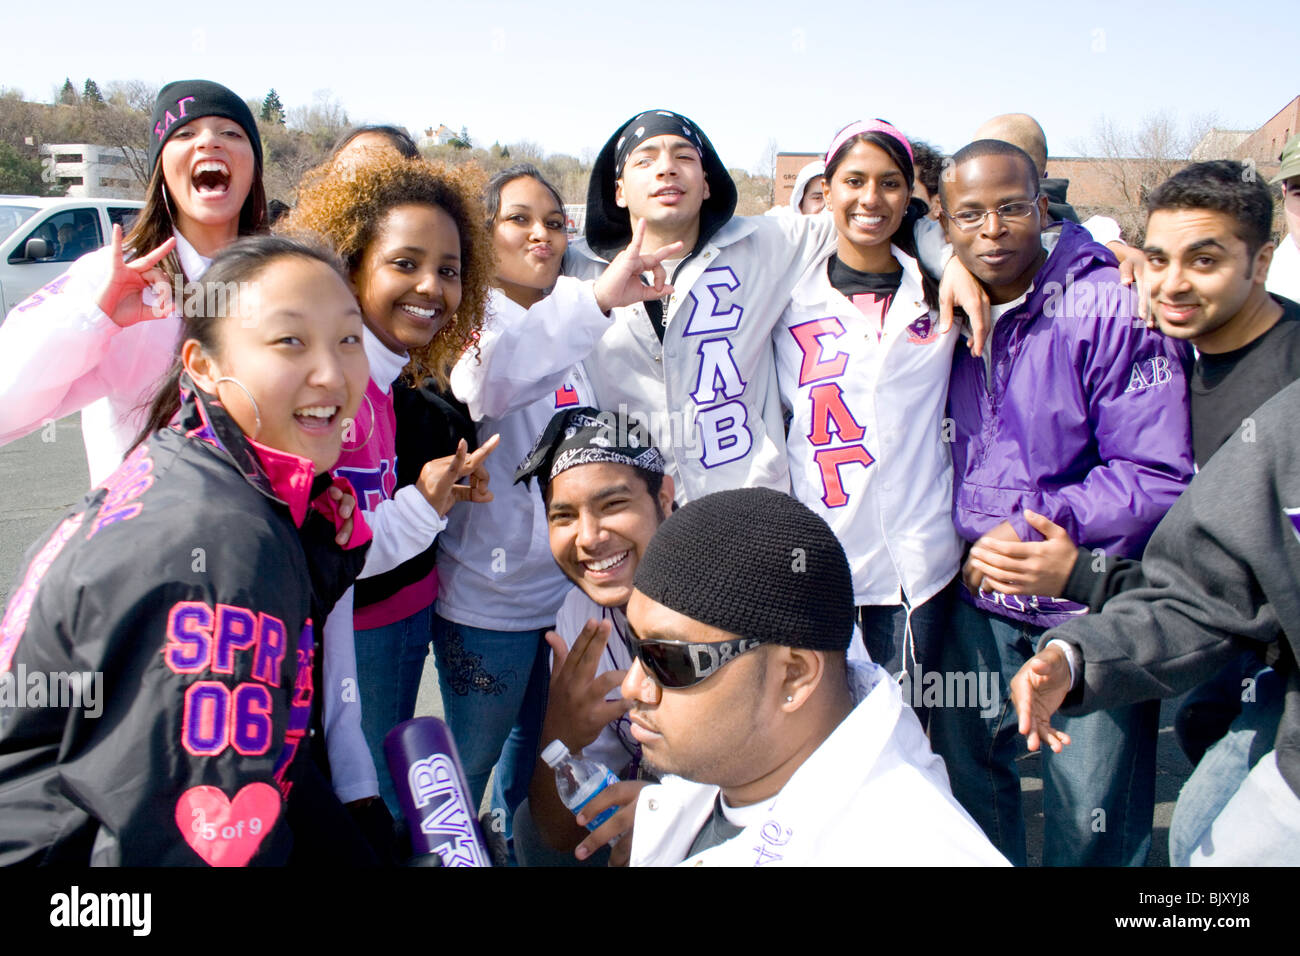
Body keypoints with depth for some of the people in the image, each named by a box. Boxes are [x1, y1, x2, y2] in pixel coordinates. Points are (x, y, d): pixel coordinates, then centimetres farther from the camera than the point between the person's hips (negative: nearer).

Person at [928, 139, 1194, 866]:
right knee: (965, 775, 19)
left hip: (1091, 600, -4)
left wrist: (1035, 530, -18)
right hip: (978, 595, 5)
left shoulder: (1109, 306, -15)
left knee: (1092, 820, 7)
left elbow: (1160, 477, -15)